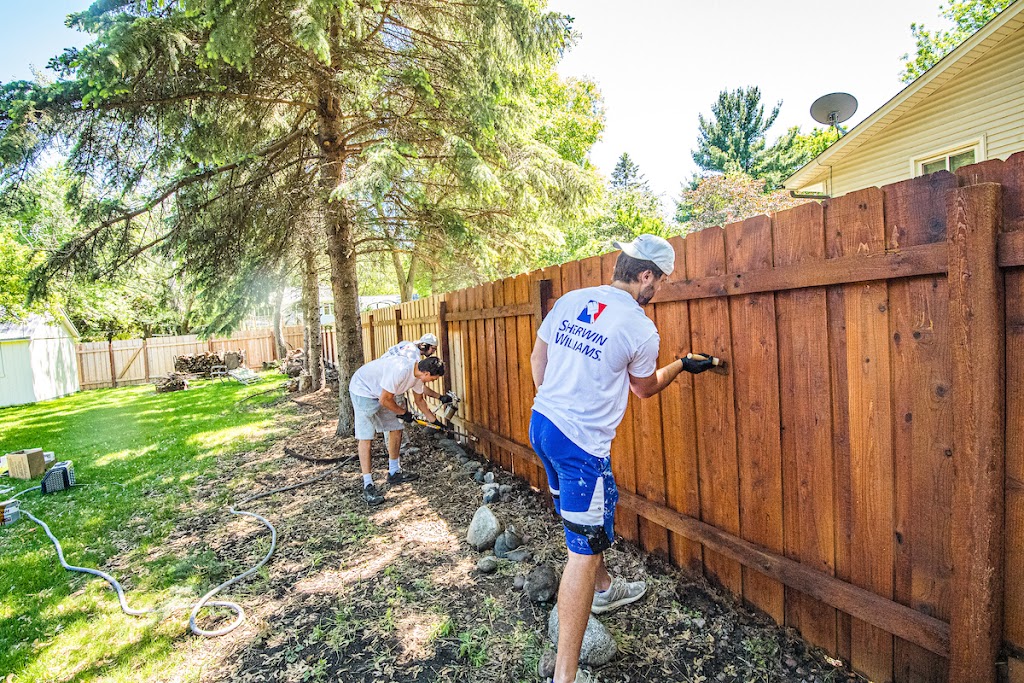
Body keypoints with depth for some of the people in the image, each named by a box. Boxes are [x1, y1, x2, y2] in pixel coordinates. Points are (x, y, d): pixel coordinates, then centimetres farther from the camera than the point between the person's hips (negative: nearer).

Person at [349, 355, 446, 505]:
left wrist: (434, 420, 15)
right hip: (363, 390, -9)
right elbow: (384, 400, -25)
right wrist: (403, 413, -10)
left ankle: (394, 472, 23)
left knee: (396, 429, 9)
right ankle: (368, 486, -7)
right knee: (365, 437, -11)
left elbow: (419, 400, 11)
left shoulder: (418, 373, -7)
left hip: (384, 392, 9)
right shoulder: (400, 370, -36)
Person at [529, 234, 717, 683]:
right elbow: (644, 389, 6)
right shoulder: (642, 330, -12)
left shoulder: (569, 300, 3)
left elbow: (538, 358, 11)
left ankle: (603, 589, 53)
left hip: (541, 424, 8)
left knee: (584, 519, 28)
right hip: (582, 443, -8)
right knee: (584, 550, 2)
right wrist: (682, 365, 22)